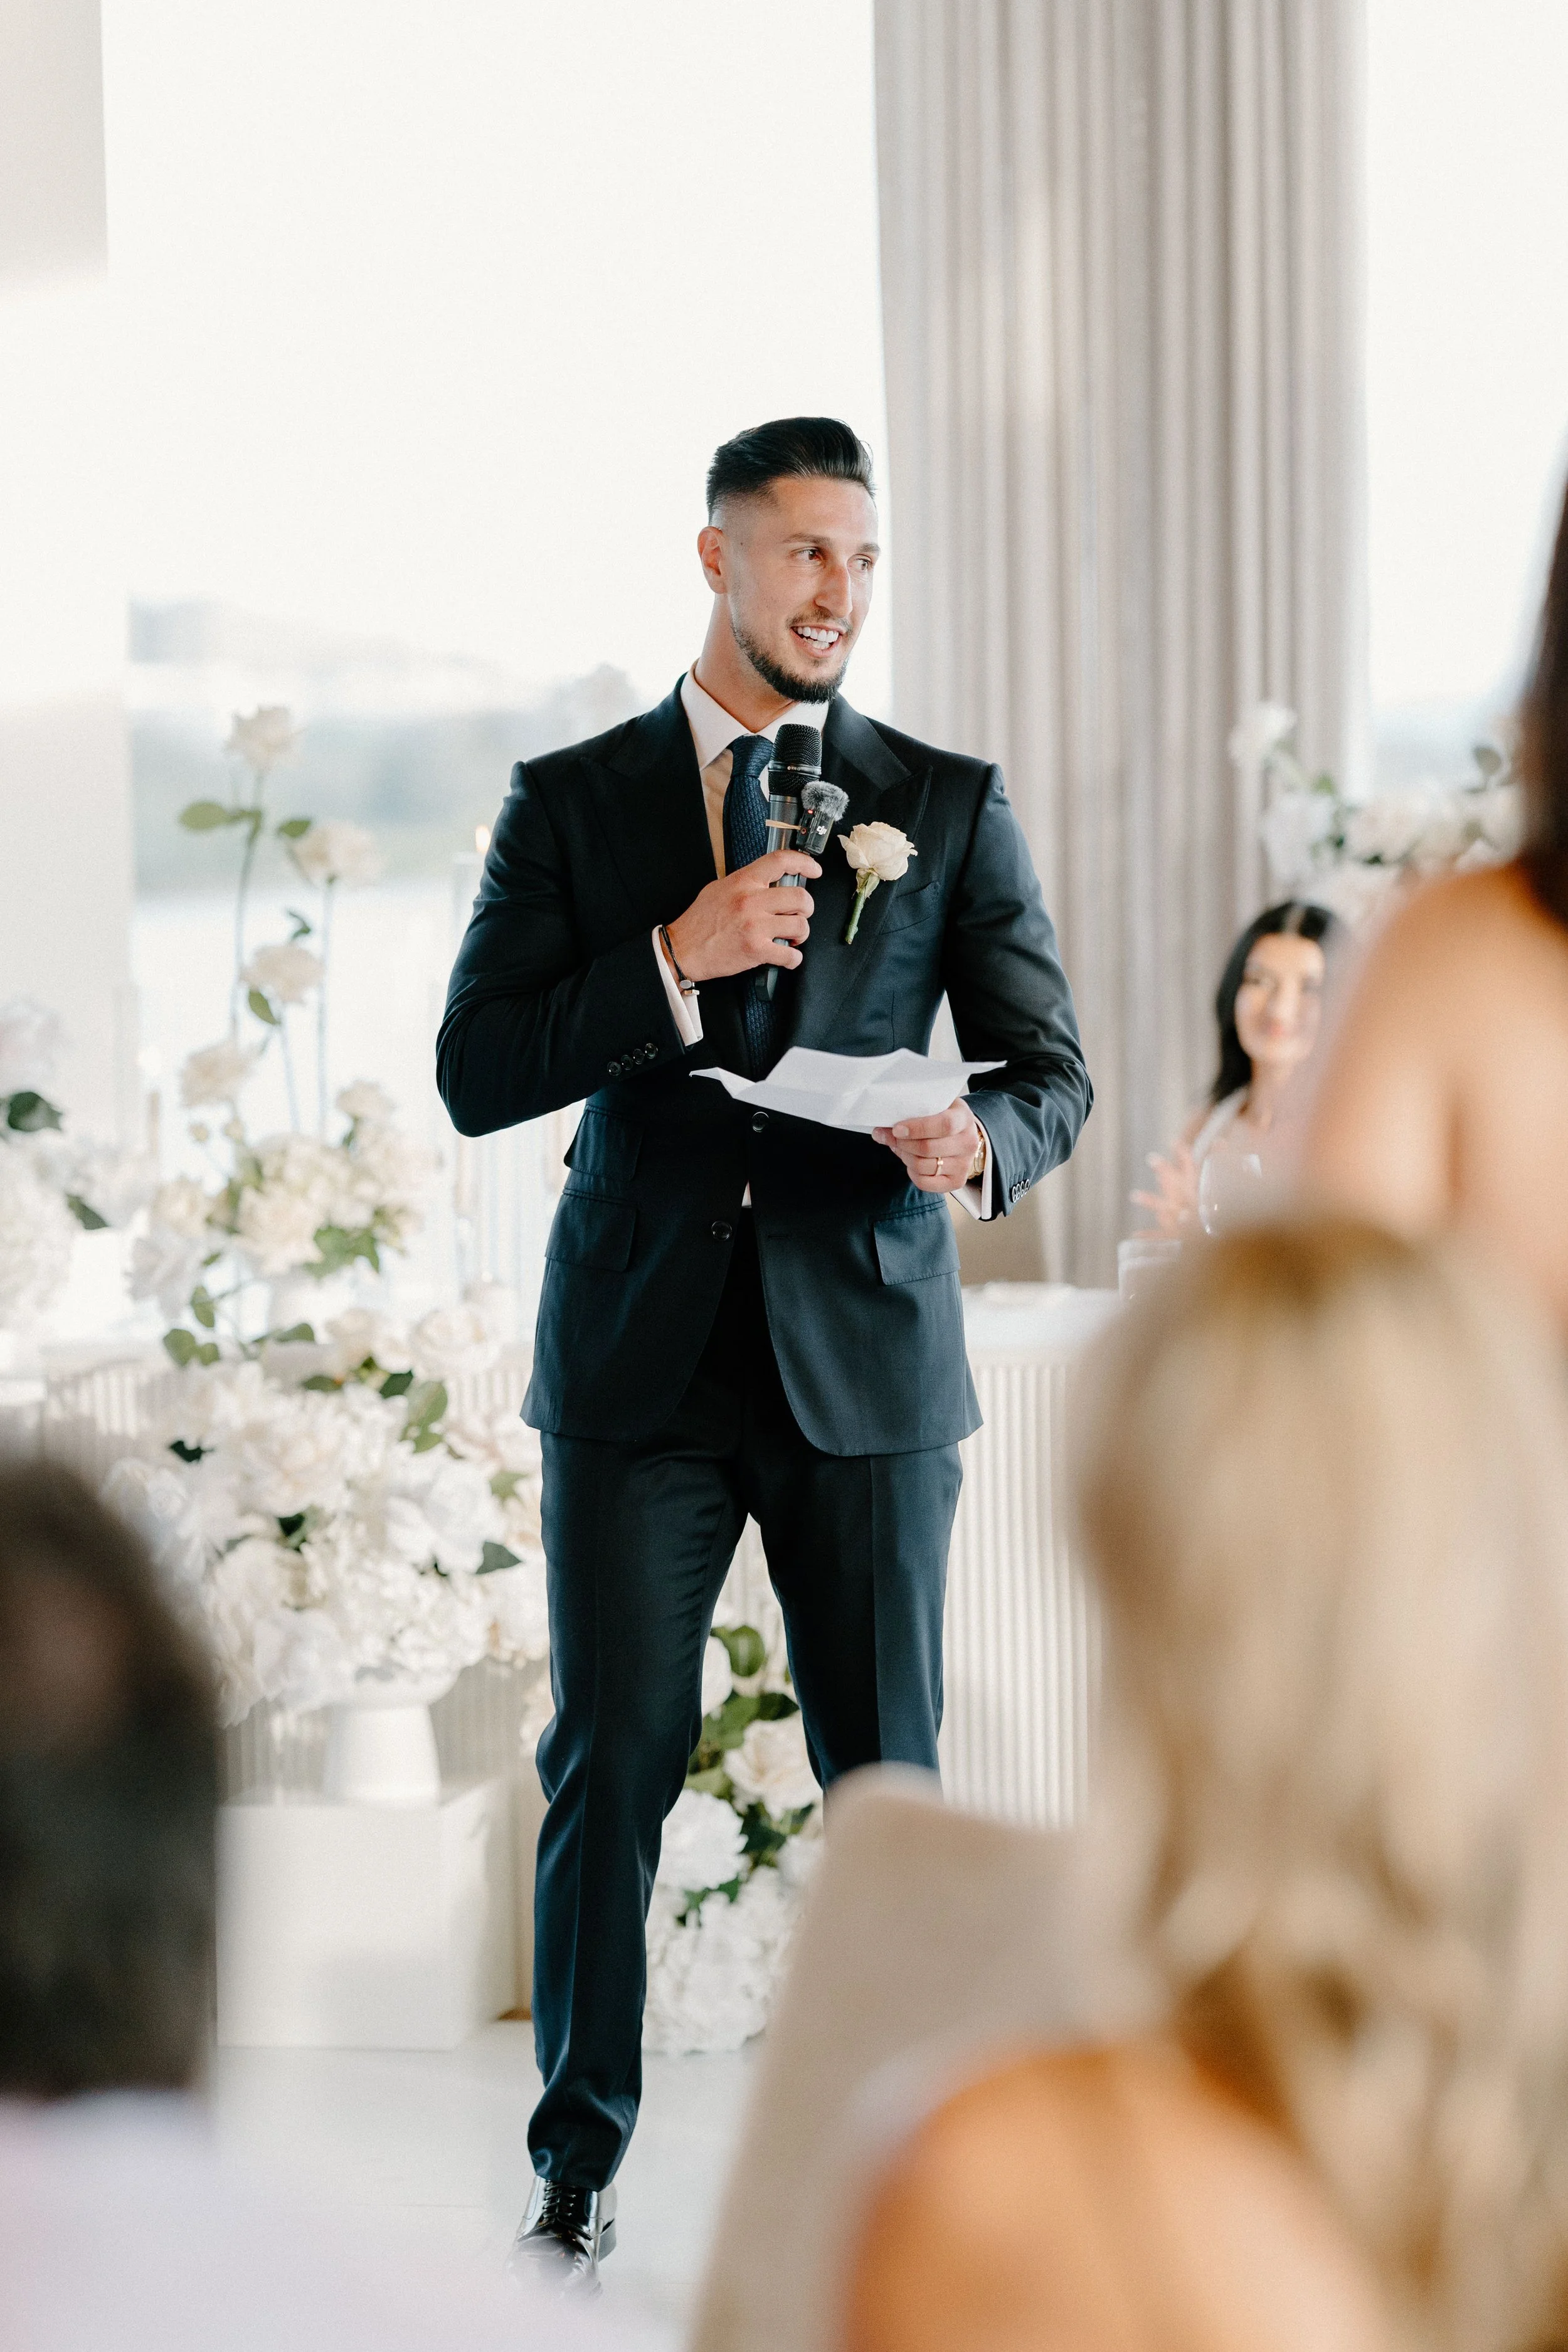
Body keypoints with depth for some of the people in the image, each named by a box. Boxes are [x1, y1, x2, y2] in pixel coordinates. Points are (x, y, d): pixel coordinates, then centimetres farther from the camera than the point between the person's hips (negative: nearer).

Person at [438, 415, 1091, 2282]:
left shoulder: (949, 806, 7)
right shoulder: (571, 802, 5)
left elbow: (1051, 1067, 6)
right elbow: (475, 1073, -2)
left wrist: (980, 1140, -18)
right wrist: (675, 960, -16)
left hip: (865, 1356, 1)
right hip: (640, 1358, 0)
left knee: (887, 1777, 3)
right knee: (611, 1766, 1)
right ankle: (576, 2174, 13)